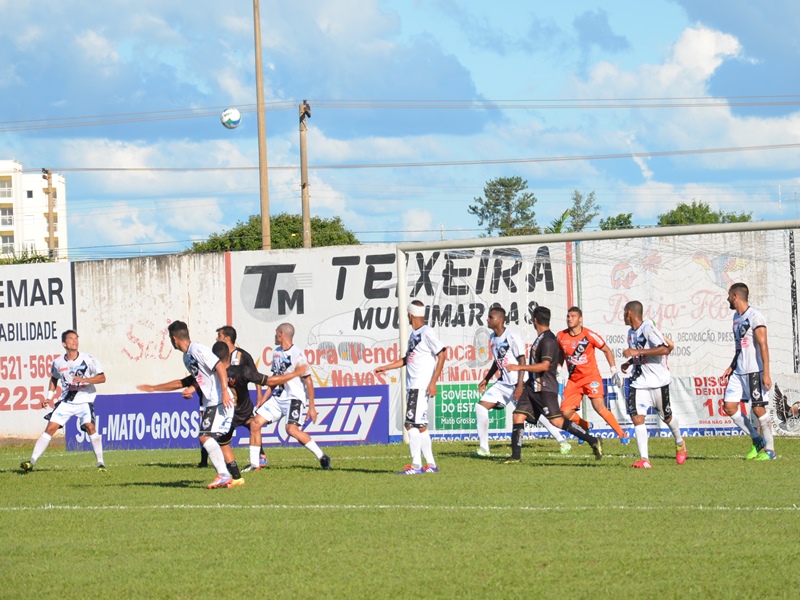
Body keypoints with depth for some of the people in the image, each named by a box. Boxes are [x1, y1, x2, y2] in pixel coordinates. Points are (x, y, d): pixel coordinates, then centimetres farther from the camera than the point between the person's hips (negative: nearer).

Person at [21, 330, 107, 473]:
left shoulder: (88, 359, -9)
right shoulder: (58, 363, 0)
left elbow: (102, 378, -11)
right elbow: (54, 379, 21)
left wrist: (84, 380, -25)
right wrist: (49, 397, 12)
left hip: (84, 400, -3)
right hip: (66, 401, 3)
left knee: (90, 427, -22)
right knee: (50, 428, -5)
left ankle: (100, 463, -13)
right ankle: (31, 462, -3)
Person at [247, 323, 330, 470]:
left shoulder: (297, 354, -14)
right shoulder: (276, 352, 11)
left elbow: (308, 382, -14)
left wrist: (311, 407, -16)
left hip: (295, 398, -8)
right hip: (279, 397, 8)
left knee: (292, 429, -27)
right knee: (255, 423, 1)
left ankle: (322, 457, -15)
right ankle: (254, 464, 9)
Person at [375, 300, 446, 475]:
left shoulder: (427, 332, -10)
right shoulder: (413, 334, 17)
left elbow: (441, 355, -13)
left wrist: (433, 383, -17)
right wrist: (386, 367, 25)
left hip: (421, 387, -9)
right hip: (412, 386, 9)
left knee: (412, 425, -12)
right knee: (420, 426, 10)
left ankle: (416, 465, -12)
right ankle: (431, 464, 14)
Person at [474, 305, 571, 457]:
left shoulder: (512, 336, -16)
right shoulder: (492, 337, 9)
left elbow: (522, 361, -17)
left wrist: (520, 385, -22)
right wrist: (486, 379, 20)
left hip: (516, 383, -8)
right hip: (503, 383, 8)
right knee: (481, 406, -2)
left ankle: (561, 441, 11)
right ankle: (483, 448, 3)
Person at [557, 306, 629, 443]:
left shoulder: (589, 335, -12)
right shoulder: (561, 336, -1)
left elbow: (607, 350, 0)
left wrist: (614, 371, -3)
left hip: (591, 376, -4)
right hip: (573, 379, 4)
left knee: (599, 408, -20)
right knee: (565, 411, -7)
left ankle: (622, 434, -7)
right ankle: (586, 426, 23)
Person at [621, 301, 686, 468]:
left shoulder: (648, 328, -16)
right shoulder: (631, 332, 10)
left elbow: (665, 349, -29)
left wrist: (637, 351, -30)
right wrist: (629, 362, 6)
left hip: (658, 381, -6)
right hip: (639, 382, 6)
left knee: (666, 416, 11)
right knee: (637, 417, -12)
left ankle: (679, 443, 42)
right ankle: (644, 459, -16)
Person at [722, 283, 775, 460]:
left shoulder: (755, 317, -12)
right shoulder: (736, 317, 15)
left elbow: (763, 345, -16)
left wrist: (766, 373, -21)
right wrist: (731, 366, 17)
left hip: (754, 371, -9)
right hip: (738, 371, 9)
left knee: (758, 409, -7)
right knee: (729, 406, 2)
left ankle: (769, 450, 3)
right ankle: (757, 440, 13)